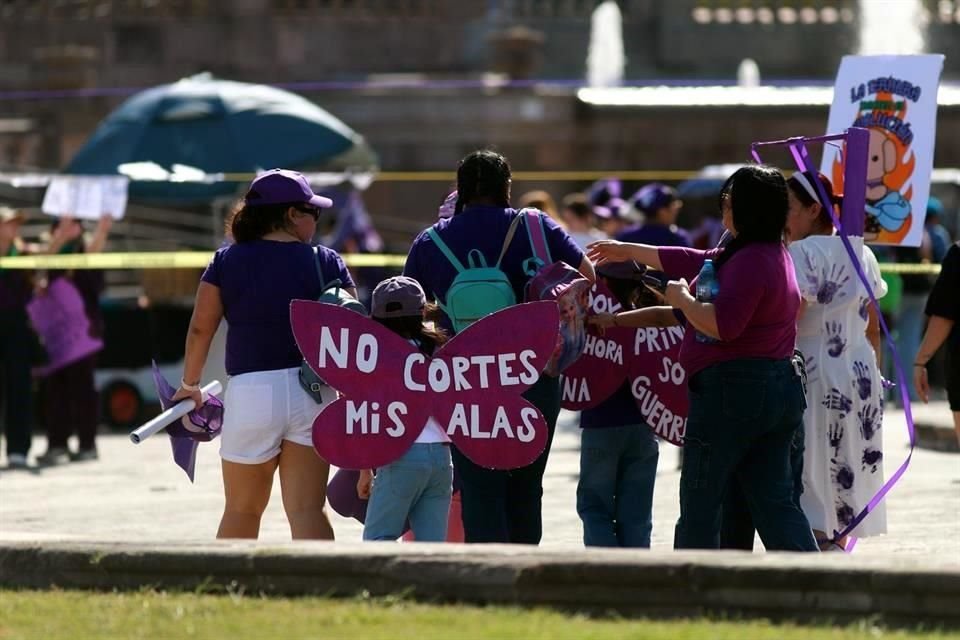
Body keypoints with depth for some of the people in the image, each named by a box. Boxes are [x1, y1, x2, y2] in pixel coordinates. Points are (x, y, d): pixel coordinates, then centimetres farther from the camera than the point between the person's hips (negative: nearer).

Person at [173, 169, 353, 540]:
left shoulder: (227, 261, 4)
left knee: (241, 510, 15)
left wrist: (190, 383, 18)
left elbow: (201, 328, 4)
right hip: (311, 394, 0)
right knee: (306, 510, -2)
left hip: (249, 391, 0)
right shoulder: (325, 263, 1)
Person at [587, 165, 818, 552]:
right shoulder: (771, 255, 16)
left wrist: (683, 300, -9)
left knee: (700, 506, 2)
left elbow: (723, 324, -27)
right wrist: (629, 251, 35)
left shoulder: (749, 262, -16)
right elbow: (694, 263, 27)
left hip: (731, 391, -10)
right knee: (776, 505, 5)